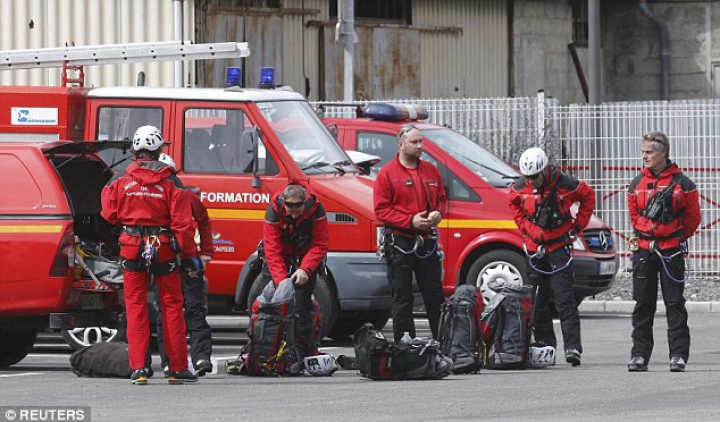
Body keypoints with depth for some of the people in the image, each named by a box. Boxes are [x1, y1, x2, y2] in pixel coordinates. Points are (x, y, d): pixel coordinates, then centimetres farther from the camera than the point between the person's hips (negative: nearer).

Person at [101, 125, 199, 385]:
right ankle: (178, 368, 12)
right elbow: (182, 223, -7)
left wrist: (107, 191, 22)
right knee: (171, 305, 9)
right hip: (164, 250, -1)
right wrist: (189, 256, 0)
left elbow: (110, 215, 4)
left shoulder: (121, 184, -3)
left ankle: (138, 367, -2)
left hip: (132, 249, 1)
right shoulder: (170, 187, -5)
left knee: (136, 307, 6)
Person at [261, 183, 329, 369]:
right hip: (279, 257, 0)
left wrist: (305, 269, -29)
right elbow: (272, 249, -26)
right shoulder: (274, 211, -26)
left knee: (302, 304, -10)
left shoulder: (315, 209, -23)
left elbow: (320, 244, -17)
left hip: (306, 258, 0)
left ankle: (303, 356, -8)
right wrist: (281, 280, -34)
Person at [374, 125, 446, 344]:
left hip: (427, 241, 5)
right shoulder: (388, 173, -5)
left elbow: (441, 199, 21)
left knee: (435, 296, 8)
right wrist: (411, 221, -17)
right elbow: (381, 210, -9)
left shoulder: (430, 171, 10)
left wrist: (437, 213, -2)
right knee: (402, 298, 1)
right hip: (400, 242, -5)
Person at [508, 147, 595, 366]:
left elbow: (588, 196, 4)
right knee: (537, 300, 8)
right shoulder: (520, 188, -4)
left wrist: (578, 226, 1)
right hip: (534, 247, 4)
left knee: (564, 298, -11)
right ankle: (544, 345, 17)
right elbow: (514, 203, 19)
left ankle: (573, 347, -15)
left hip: (559, 247, -4)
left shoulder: (565, 185, -14)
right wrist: (524, 226, 7)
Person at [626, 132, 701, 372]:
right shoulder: (637, 184, 7)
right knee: (643, 304, 5)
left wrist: (678, 238, 6)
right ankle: (639, 354, 8)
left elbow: (693, 217, 3)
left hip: (672, 251, -3)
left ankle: (679, 355, -2)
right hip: (643, 250, 3)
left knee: (675, 303, -3)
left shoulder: (682, 184, -4)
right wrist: (645, 234, 12)